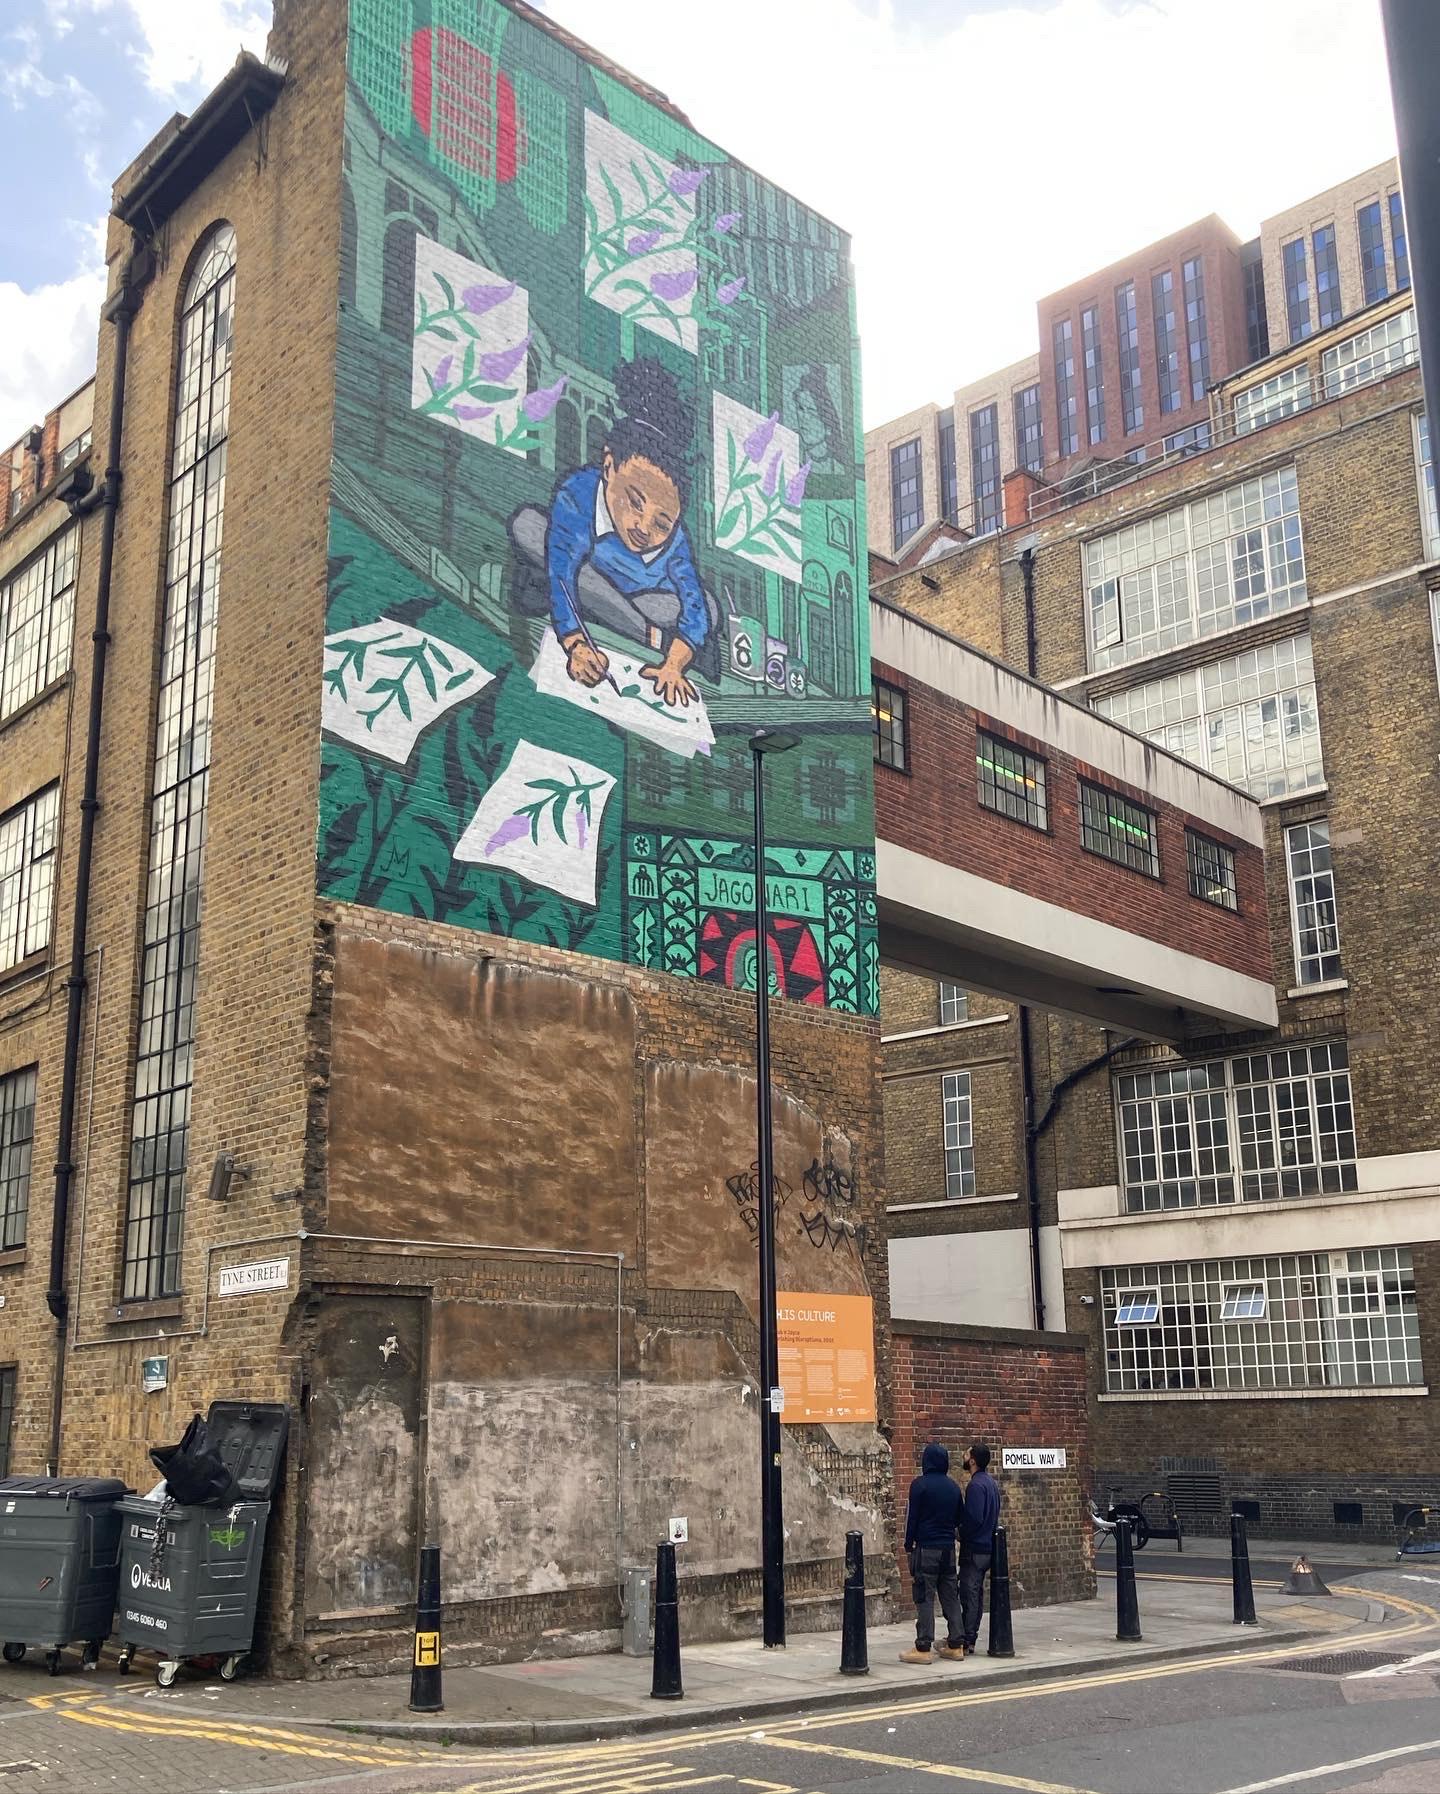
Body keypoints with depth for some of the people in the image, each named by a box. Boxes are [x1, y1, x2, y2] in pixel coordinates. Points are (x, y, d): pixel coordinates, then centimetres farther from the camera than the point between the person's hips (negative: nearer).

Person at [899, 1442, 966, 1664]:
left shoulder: (920, 1485, -10)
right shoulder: (953, 1486, 7)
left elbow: (912, 1517, -8)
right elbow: (959, 1518, 15)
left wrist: (909, 1544, 3)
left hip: (926, 1548, -6)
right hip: (948, 1548, 6)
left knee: (925, 1598, -4)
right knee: (950, 1596, 11)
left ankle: (923, 1648, -5)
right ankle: (955, 1644, 13)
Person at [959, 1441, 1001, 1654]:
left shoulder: (976, 1485, -19)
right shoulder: (990, 1482, 12)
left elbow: (974, 1518, -25)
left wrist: (962, 1532, -9)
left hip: (974, 1549, -10)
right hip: (986, 1546, 10)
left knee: (969, 1595, -5)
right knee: (976, 1594, 14)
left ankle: (966, 1642, -1)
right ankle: (970, 1638, 20)